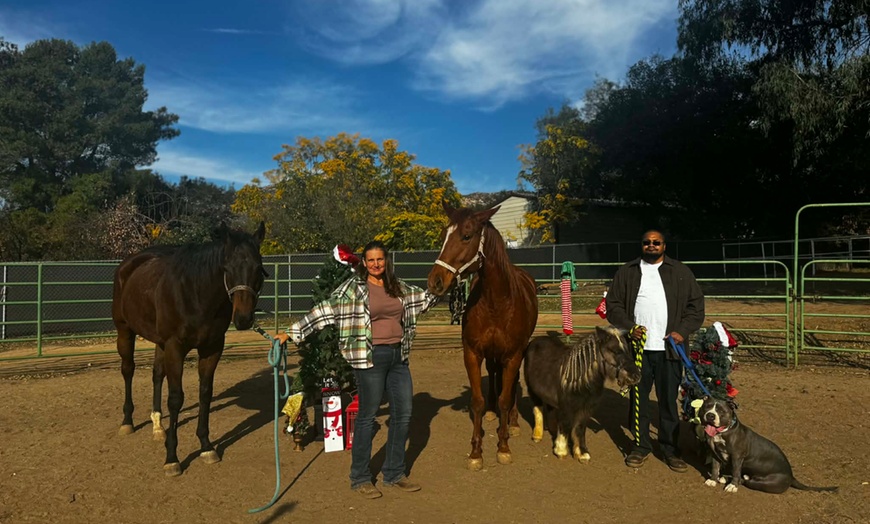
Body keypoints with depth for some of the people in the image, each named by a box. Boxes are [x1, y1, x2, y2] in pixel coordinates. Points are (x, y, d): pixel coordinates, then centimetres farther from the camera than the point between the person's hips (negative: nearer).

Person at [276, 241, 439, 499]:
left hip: (398, 356, 6)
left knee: (403, 413, 10)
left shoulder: (399, 286, 11)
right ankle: (360, 478, 19)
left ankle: (394, 473, 26)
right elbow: (324, 311, -8)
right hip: (370, 358, -6)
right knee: (367, 415, 3)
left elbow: (426, 297, 25)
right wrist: (292, 333, -13)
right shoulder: (354, 287, -5)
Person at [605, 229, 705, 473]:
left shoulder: (681, 272, 7)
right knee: (638, 398, 8)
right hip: (637, 347, 1)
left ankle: (670, 448, 19)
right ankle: (641, 446, 22)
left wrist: (683, 330, -7)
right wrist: (628, 327, -10)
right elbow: (613, 304, 5)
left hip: (669, 348, -1)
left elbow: (696, 304, 6)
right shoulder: (626, 272, 8)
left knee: (669, 400, 5)